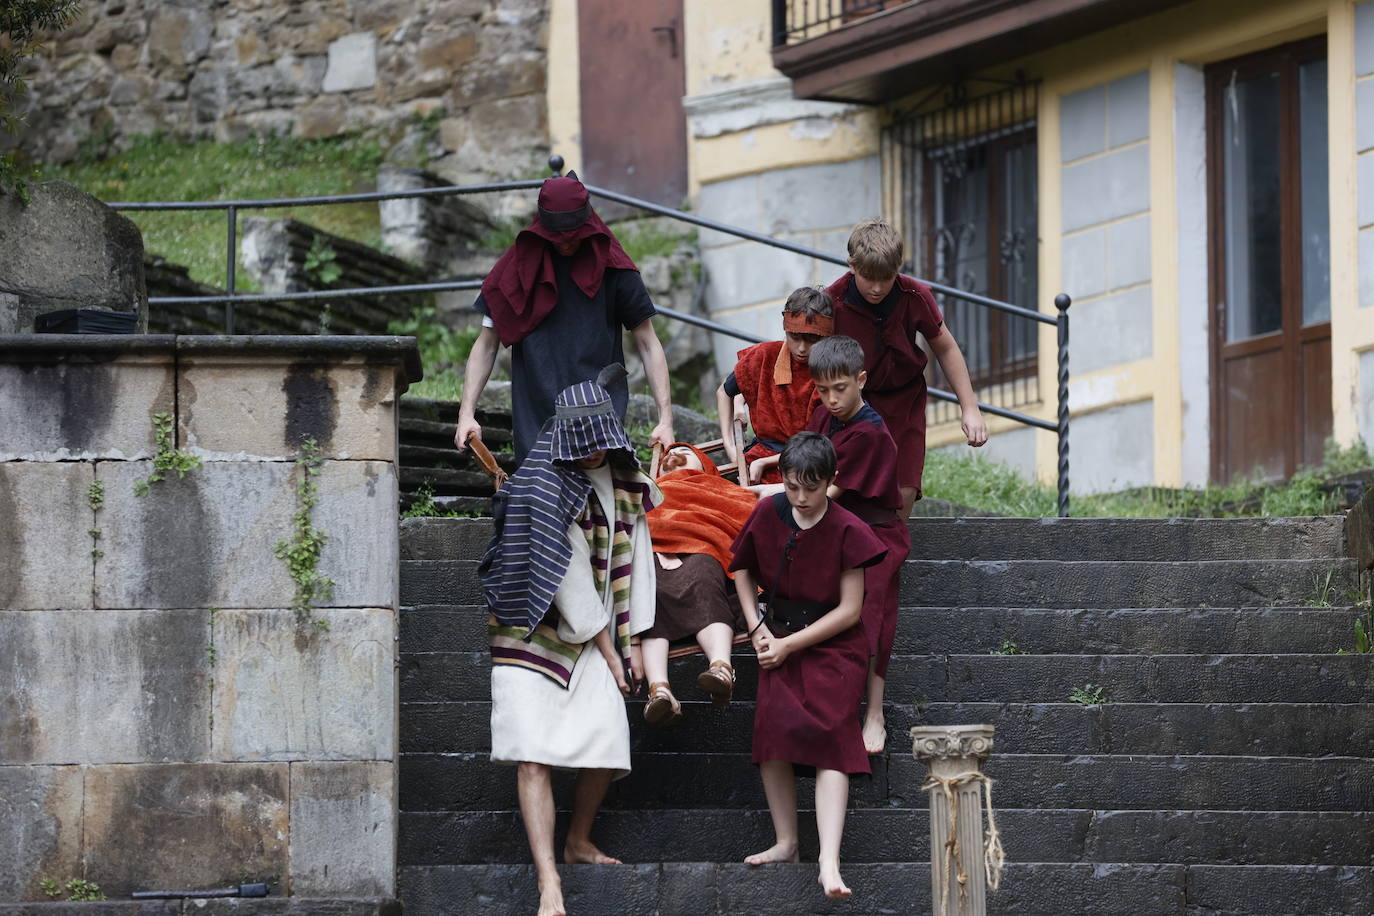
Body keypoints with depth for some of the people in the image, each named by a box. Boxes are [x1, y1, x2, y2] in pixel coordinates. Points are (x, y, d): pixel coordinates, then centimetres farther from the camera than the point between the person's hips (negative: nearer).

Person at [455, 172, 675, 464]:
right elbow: (486, 345, 10)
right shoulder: (518, 266, 6)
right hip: (536, 423, 1)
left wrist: (665, 418, -3)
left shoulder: (613, 268, 3)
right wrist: (466, 413, -1)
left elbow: (648, 344, 7)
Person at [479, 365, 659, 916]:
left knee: (606, 744, -7)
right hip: (533, 631, -5)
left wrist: (632, 641, 8)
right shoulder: (545, 485, -13)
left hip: (593, 634, 5)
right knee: (533, 756, -15)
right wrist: (607, 649, -7)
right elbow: (567, 572, -12)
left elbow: (633, 559, 12)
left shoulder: (625, 482, 8)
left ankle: (579, 841, 20)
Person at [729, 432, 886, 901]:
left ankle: (829, 862, -28)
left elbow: (849, 611, -10)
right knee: (773, 722, -21)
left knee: (829, 737, -18)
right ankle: (785, 842, -12)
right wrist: (757, 627, 3)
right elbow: (742, 569, 17)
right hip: (779, 638, 3)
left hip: (832, 645, -3)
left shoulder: (846, 531, -11)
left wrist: (789, 645, -12)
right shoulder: (768, 513, 0)